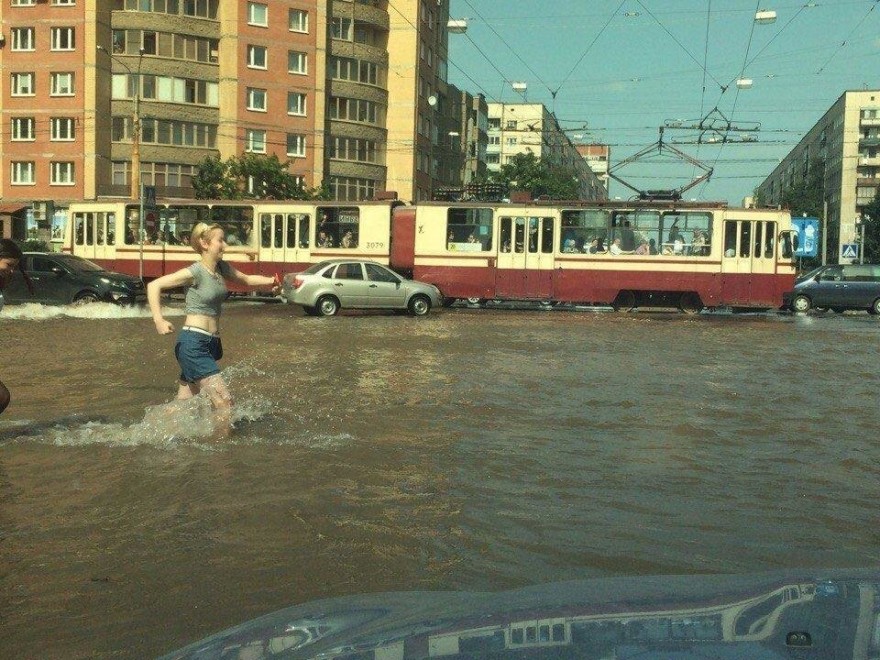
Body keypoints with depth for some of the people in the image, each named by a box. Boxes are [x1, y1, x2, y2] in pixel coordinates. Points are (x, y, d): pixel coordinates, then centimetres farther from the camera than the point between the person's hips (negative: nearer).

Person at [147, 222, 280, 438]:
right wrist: (158, 319, -26)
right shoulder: (195, 272, -12)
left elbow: (246, 279, 26)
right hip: (193, 343, -8)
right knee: (224, 401, -14)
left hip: (210, 343, 8)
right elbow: (154, 286, -13)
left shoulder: (222, 268, 9)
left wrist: (268, 281, 7)